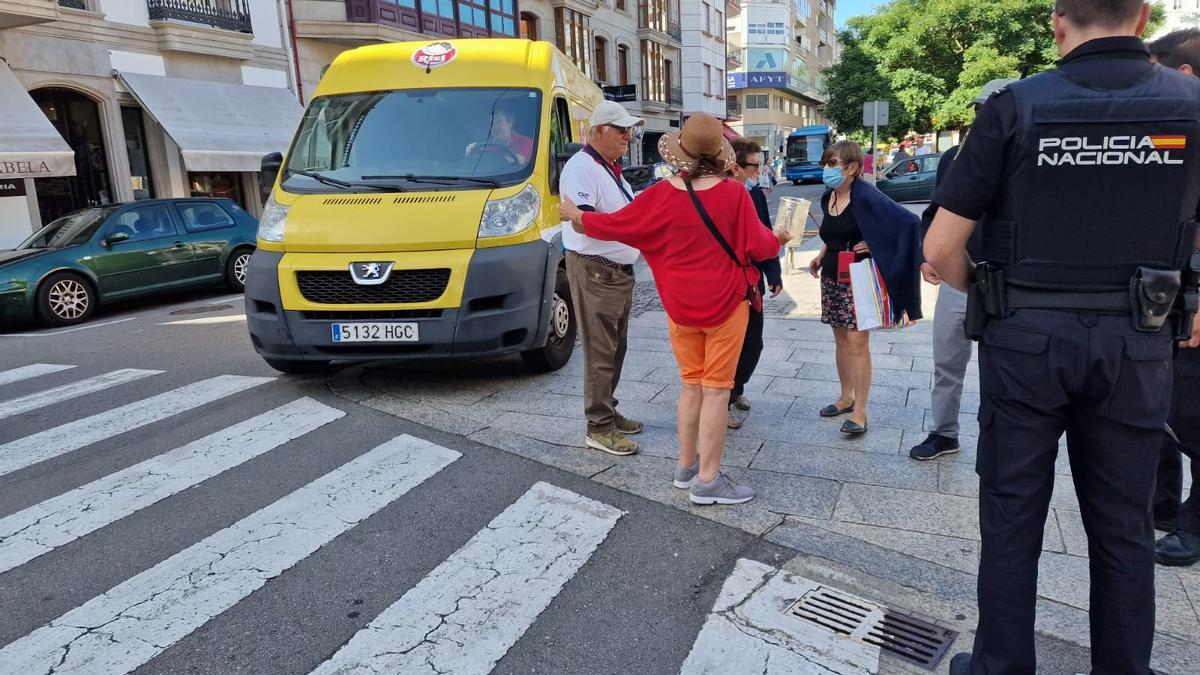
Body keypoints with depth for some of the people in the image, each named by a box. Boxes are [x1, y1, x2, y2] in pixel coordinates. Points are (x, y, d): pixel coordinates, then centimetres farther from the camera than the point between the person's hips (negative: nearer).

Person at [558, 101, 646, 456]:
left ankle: (608, 412, 29)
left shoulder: (611, 169, 17)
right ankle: (599, 428, 3)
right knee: (600, 353, -5)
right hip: (594, 272, -10)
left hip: (620, 270, 10)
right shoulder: (580, 168, -15)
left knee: (616, 348, 16)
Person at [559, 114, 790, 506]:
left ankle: (686, 466, 26)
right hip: (726, 304, -3)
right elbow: (758, 246, -4)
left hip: (680, 307, 3)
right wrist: (779, 239, 19)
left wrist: (575, 216, 19)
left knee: (691, 385, 17)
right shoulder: (734, 194, -11)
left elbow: (616, 225, 2)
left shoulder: (663, 196, -7)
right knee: (716, 389, 2)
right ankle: (707, 480, 7)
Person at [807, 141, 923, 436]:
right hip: (831, 278, 7)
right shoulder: (827, 197, 7)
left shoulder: (865, 196, -16)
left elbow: (908, 222, -22)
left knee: (857, 342, -6)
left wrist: (875, 245, -17)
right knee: (841, 340, 14)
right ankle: (846, 397, 28)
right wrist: (821, 256, 10)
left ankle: (859, 411, 0)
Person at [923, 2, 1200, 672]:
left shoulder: (1016, 107, -7)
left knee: (1012, 515, 10)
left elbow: (941, 248, -9)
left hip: (1027, 339, -2)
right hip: (1134, 343, 2)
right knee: (1123, 524, 14)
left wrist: (983, 293, 9)